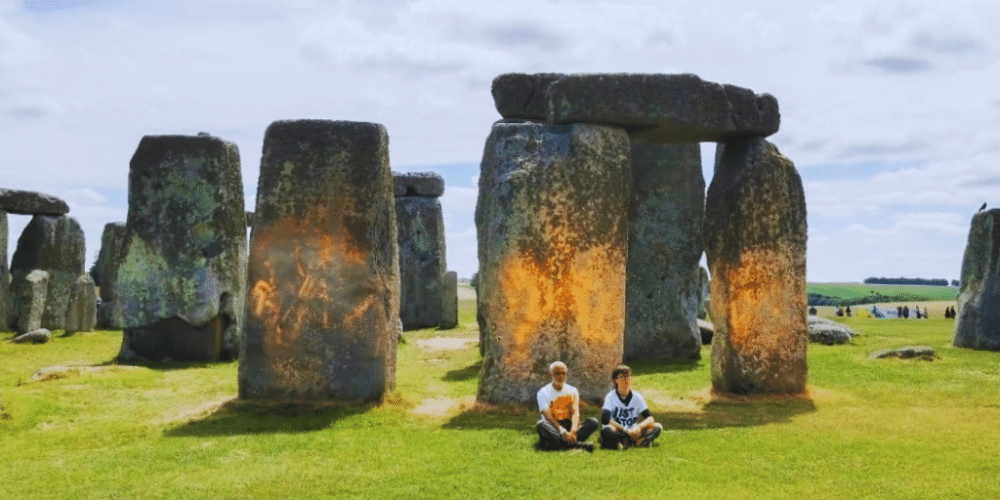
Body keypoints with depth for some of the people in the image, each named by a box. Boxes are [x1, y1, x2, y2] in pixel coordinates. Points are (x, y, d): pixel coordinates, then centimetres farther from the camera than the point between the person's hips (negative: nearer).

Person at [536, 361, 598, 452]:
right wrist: (562, 431, -33)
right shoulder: (543, 392, -1)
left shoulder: (572, 391, 11)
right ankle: (579, 445, -46)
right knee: (541, 425, -37)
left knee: (593, 421, -20)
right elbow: (548, 416, -16)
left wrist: (573, 431, -27)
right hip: (553, 429, -3)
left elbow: (575, 413, -5)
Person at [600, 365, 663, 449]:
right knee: (606, 430, -38)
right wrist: (627, 431, -28)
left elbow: (650, 418, -3)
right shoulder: (611, 397, -5)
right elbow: (605, 419, -21)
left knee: (657, 427, -16)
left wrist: (639, 427, -25)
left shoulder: (637, 397, 5)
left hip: (633, 432, 4)